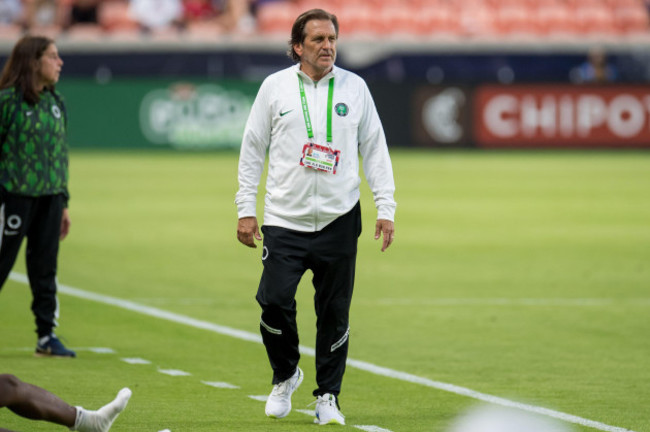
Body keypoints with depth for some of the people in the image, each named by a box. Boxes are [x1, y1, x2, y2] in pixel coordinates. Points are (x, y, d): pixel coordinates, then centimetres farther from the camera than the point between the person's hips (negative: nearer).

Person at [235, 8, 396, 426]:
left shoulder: (355, 87, 7)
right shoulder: (275, 86, 4)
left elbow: (375, 149, 10)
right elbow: (252, 149, 8)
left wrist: (386, 208, 3)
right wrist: (246, 209, 3)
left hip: (339, 220, 1)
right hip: (285, 219, -1)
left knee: (335, 313, 1)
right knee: (274, 301, -11)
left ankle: (328, 398, 15)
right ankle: (285, 376, 16)